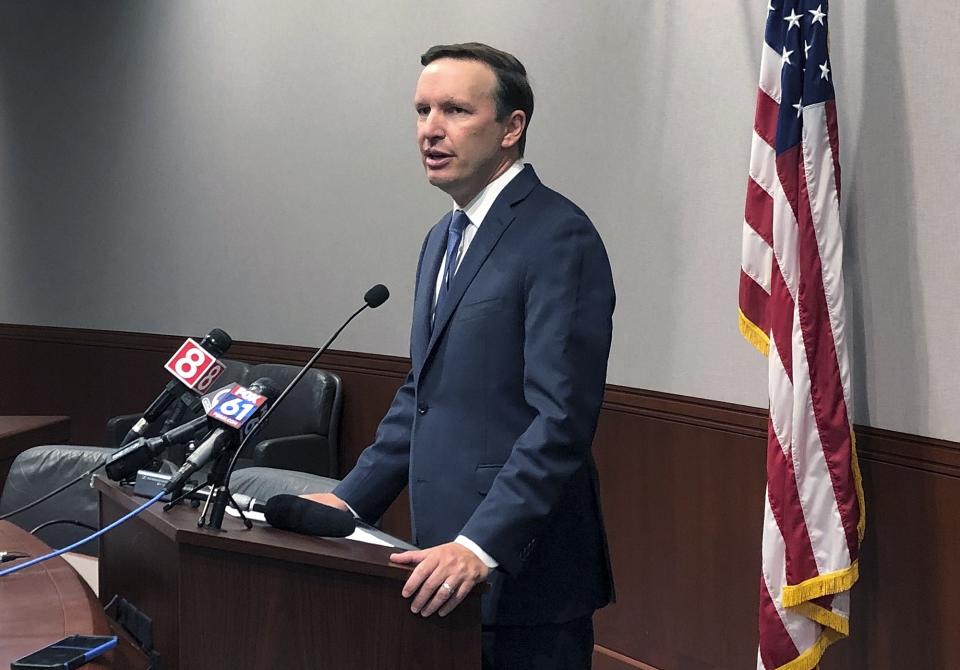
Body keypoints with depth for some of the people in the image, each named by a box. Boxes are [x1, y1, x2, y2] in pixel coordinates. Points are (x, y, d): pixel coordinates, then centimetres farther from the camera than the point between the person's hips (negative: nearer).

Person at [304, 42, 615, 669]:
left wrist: (481, 546, -25)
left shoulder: (558, 237, -13)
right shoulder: (444, 239, 16)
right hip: (447, 555, 8)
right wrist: (351, 498, 13)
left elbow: (561, 419, -20)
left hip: (520, 570, -8)